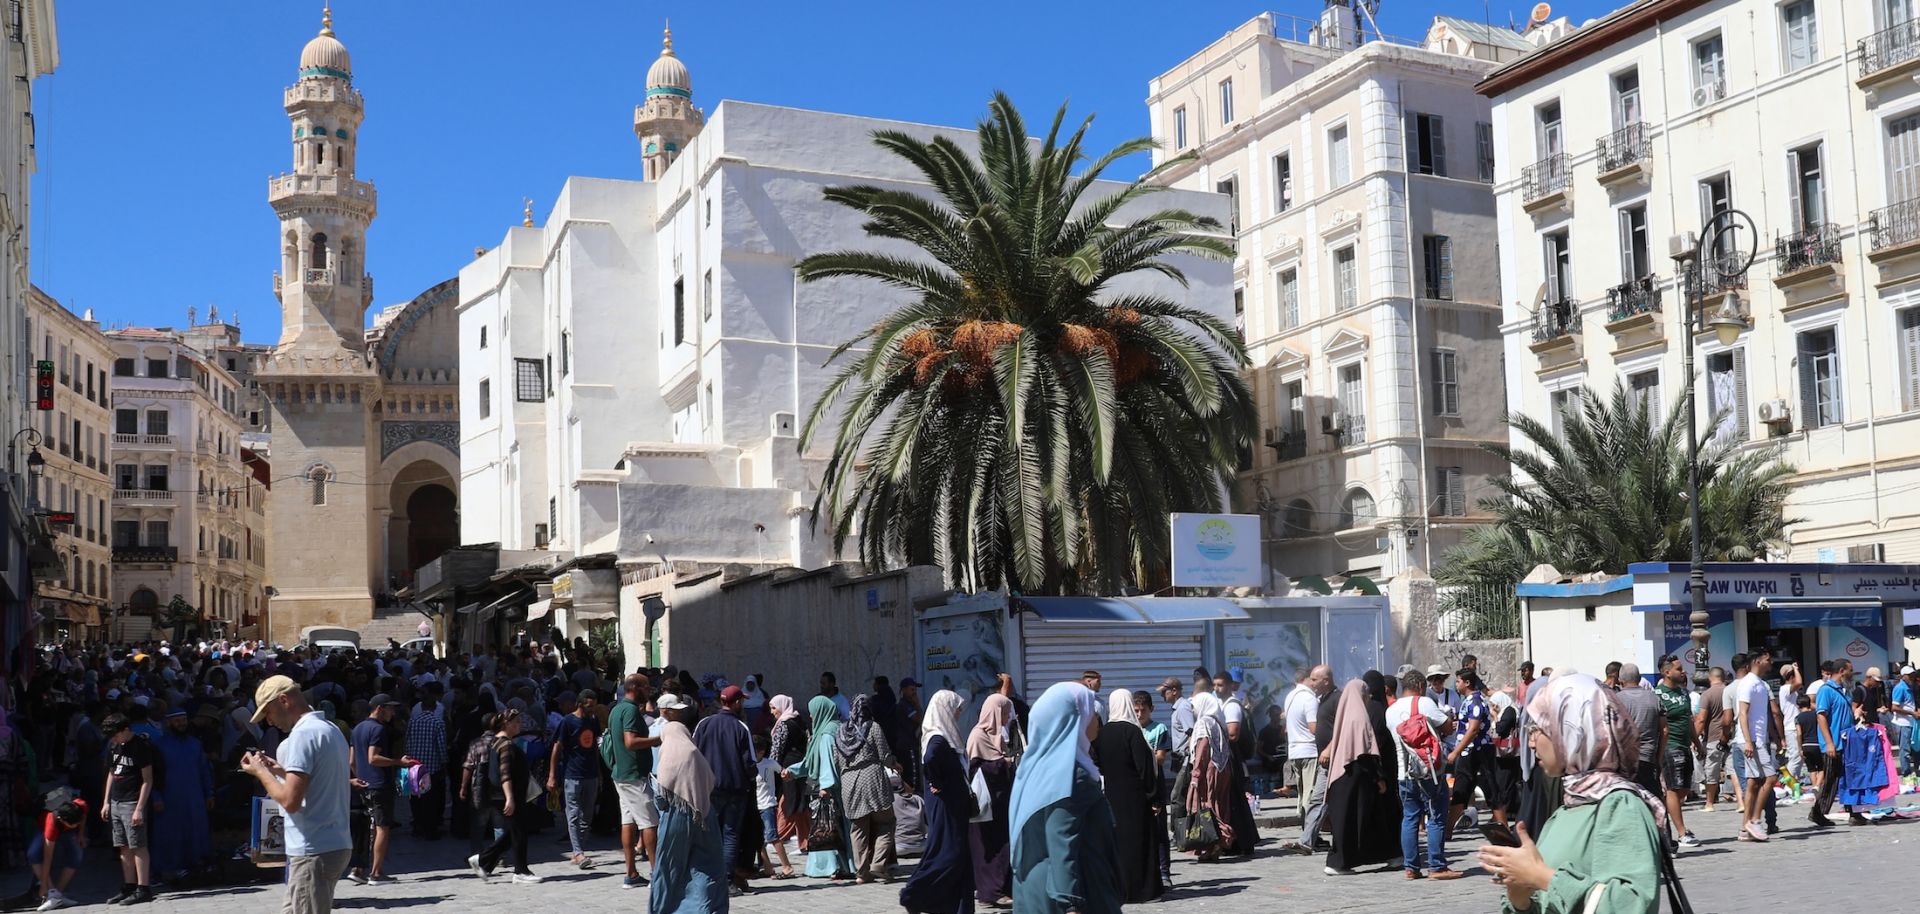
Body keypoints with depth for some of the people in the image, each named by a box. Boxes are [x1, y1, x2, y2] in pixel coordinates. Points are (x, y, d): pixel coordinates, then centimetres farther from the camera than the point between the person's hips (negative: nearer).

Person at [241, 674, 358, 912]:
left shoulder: (303, 734, -15)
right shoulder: (332, 730, 15)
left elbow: (290, 801, -20)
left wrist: (261, 772, -6)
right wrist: (282, 771, 15)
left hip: (314, 850, -10)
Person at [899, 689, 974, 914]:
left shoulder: (944, 737, 12)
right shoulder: (938, 739, -18)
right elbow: (929, 760, -38)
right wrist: (937, 784, -23)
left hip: (953, 808, 10)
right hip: (944, 808, -10)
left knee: (959, 856, 11)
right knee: (944, 854, -6)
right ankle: (912, 895, 4)